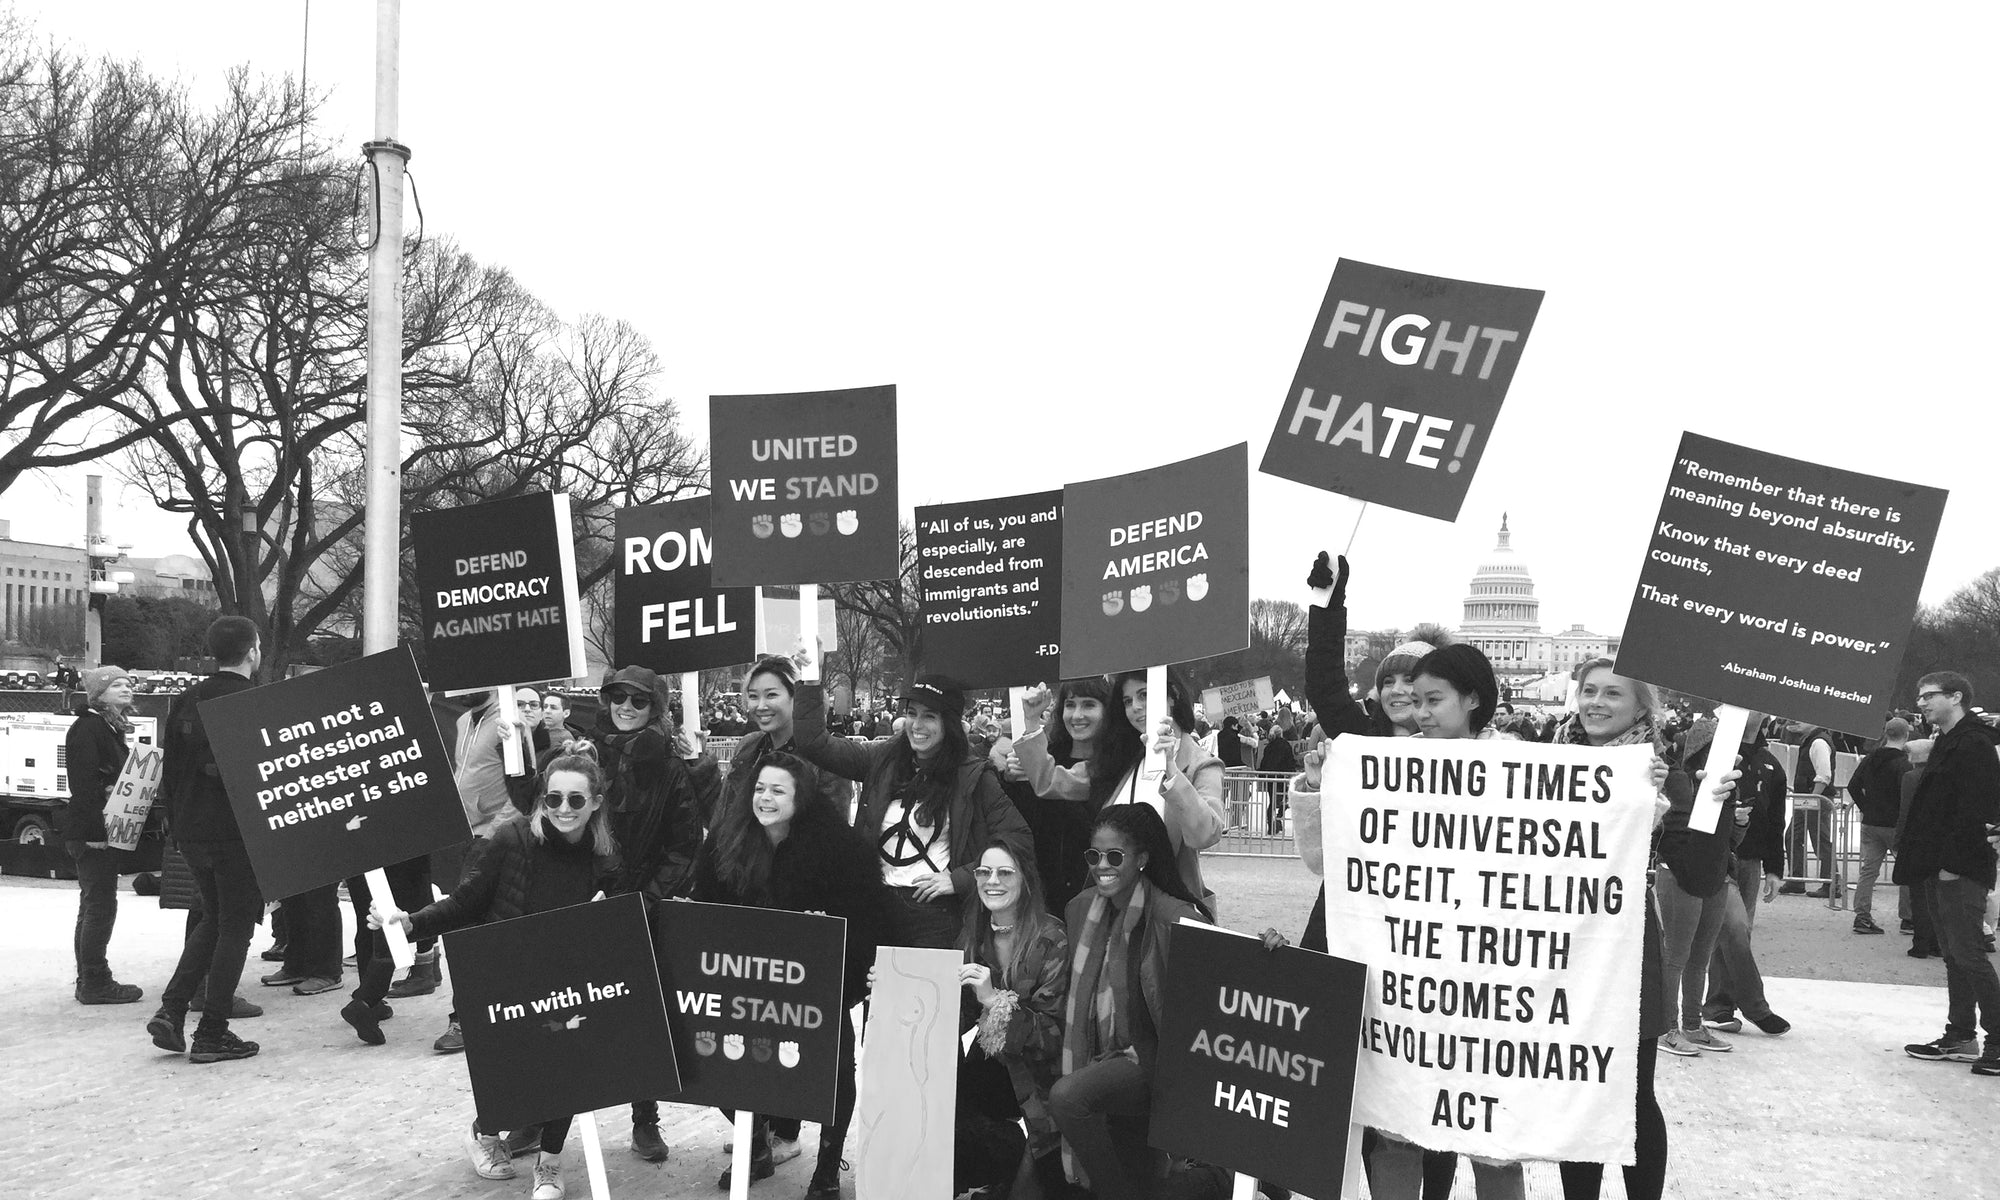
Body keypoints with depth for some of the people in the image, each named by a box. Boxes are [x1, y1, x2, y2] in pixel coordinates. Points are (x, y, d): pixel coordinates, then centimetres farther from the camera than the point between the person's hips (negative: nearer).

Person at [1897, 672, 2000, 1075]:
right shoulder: (1946, 743, 18)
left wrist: (1954, 860, -21)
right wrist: (1929, 860, 14)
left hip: (1962, 870, -10)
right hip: (1940, 867, 10)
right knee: (1953, 955, 13)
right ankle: (1960, 1038, 20)